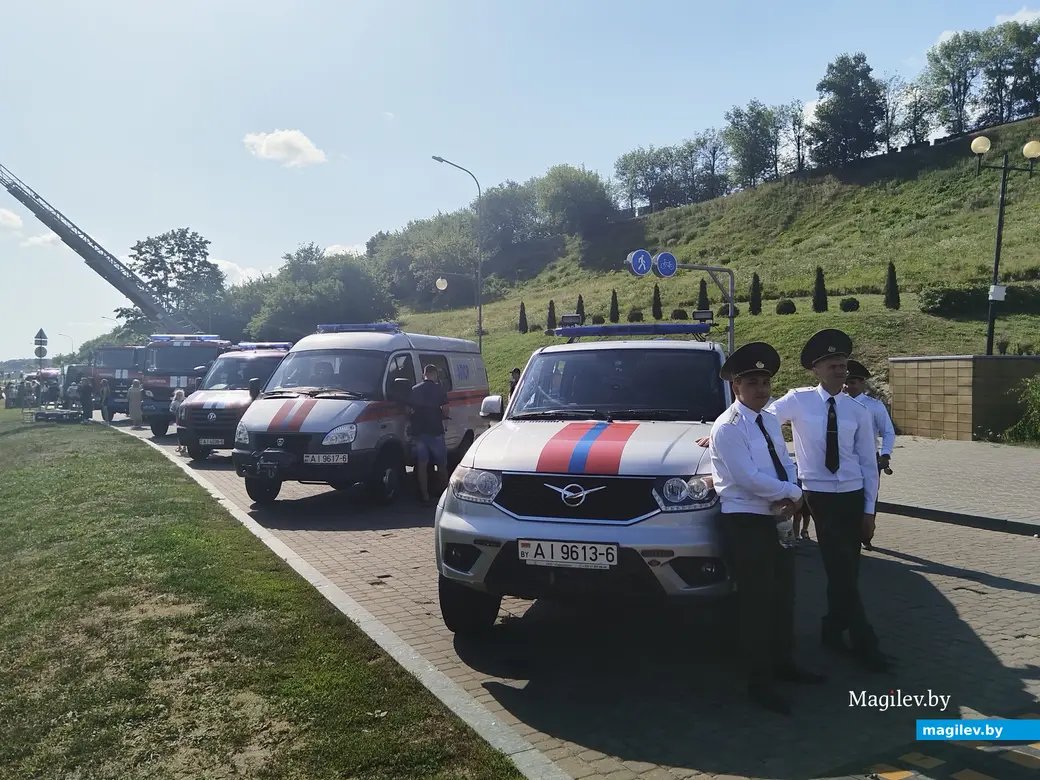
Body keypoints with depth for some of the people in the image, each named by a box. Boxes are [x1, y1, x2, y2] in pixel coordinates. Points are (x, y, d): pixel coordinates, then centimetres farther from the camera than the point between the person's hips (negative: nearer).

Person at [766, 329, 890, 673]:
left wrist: (869, 510, 3)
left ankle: (833, 629, 29)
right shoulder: (798, 400, -6)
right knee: (842, 571, -1)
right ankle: (864, 642, 10)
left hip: (853, 497, 3)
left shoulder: (858, 411, 2)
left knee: (845, 570, 10)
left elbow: (869, 464, 5)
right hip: (820, 497, -3)